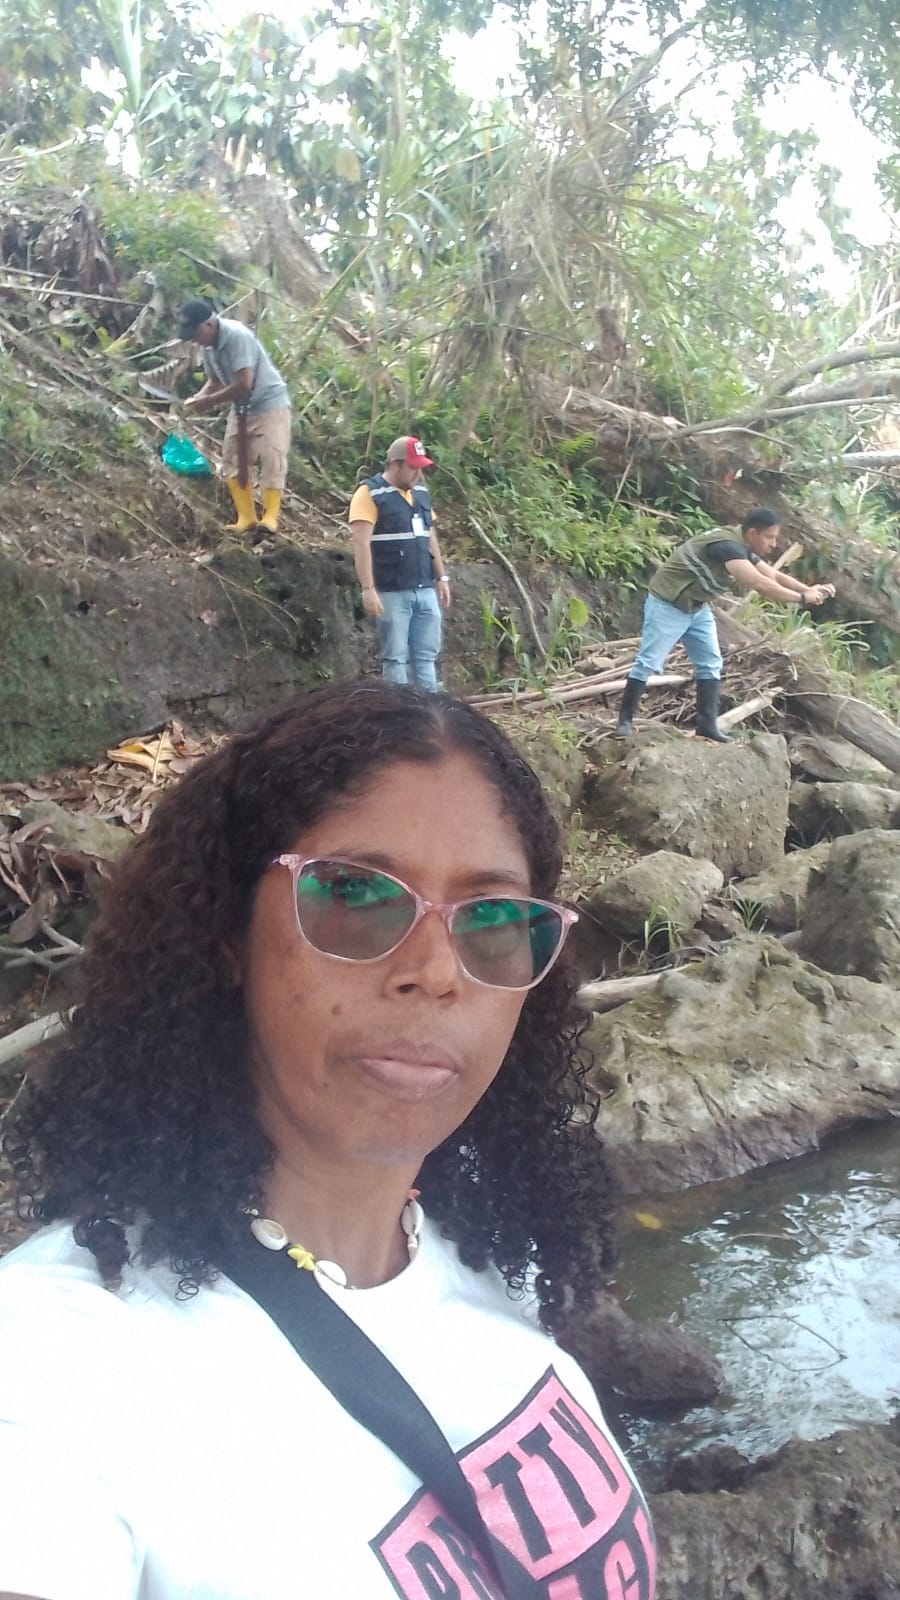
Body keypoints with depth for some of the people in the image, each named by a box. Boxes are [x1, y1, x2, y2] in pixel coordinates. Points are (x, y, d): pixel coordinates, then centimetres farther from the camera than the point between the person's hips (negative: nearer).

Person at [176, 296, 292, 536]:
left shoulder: (237, 336, -27)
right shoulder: (208, 345, -2)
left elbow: (244, 384, -32)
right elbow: (215, 381, 7)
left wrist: (208, 402, -25)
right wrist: (196, 400, -13)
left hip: (269, 403, -8)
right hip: (241, 408, 8)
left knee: (271, 458, -12)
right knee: (233, 460, 4)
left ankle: (270, 516, -10)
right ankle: (246, 517, 5)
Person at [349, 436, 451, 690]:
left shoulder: (421, 492, 14)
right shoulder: (370, 494, -9)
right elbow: (361, 544, -15)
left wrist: (442, 577, 16)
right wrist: (368, 589, -21)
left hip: (425, 590, 7)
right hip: (391, 593, -7)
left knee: (426, 655, 8)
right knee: (395, 657, -1)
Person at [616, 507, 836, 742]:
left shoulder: (745, 552, 2)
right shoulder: (726, 547, -28)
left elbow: (775, 576, 5)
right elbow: (760, 584, -36)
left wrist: (810, 589, -10)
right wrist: (802, 598, -31)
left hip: (697, 607, 10)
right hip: (667, 606, -10)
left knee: (711, 664, 5)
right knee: (647, 663, -5)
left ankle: (707, 724, 7)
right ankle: (625, 719, 4)